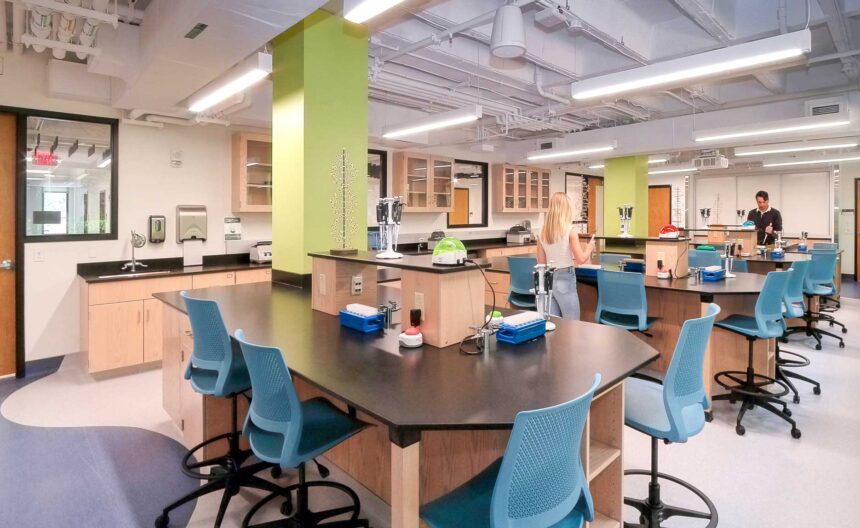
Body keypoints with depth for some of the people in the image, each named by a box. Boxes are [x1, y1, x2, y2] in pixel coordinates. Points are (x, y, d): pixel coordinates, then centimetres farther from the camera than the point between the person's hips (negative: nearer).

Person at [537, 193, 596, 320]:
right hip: (565, 279, -5)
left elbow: (541, 262, 7)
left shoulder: (542, 233, 3)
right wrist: (590, 247, 6)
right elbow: (581, 259, -12)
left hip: (548, 279, 5)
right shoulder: (570, 230, -12)